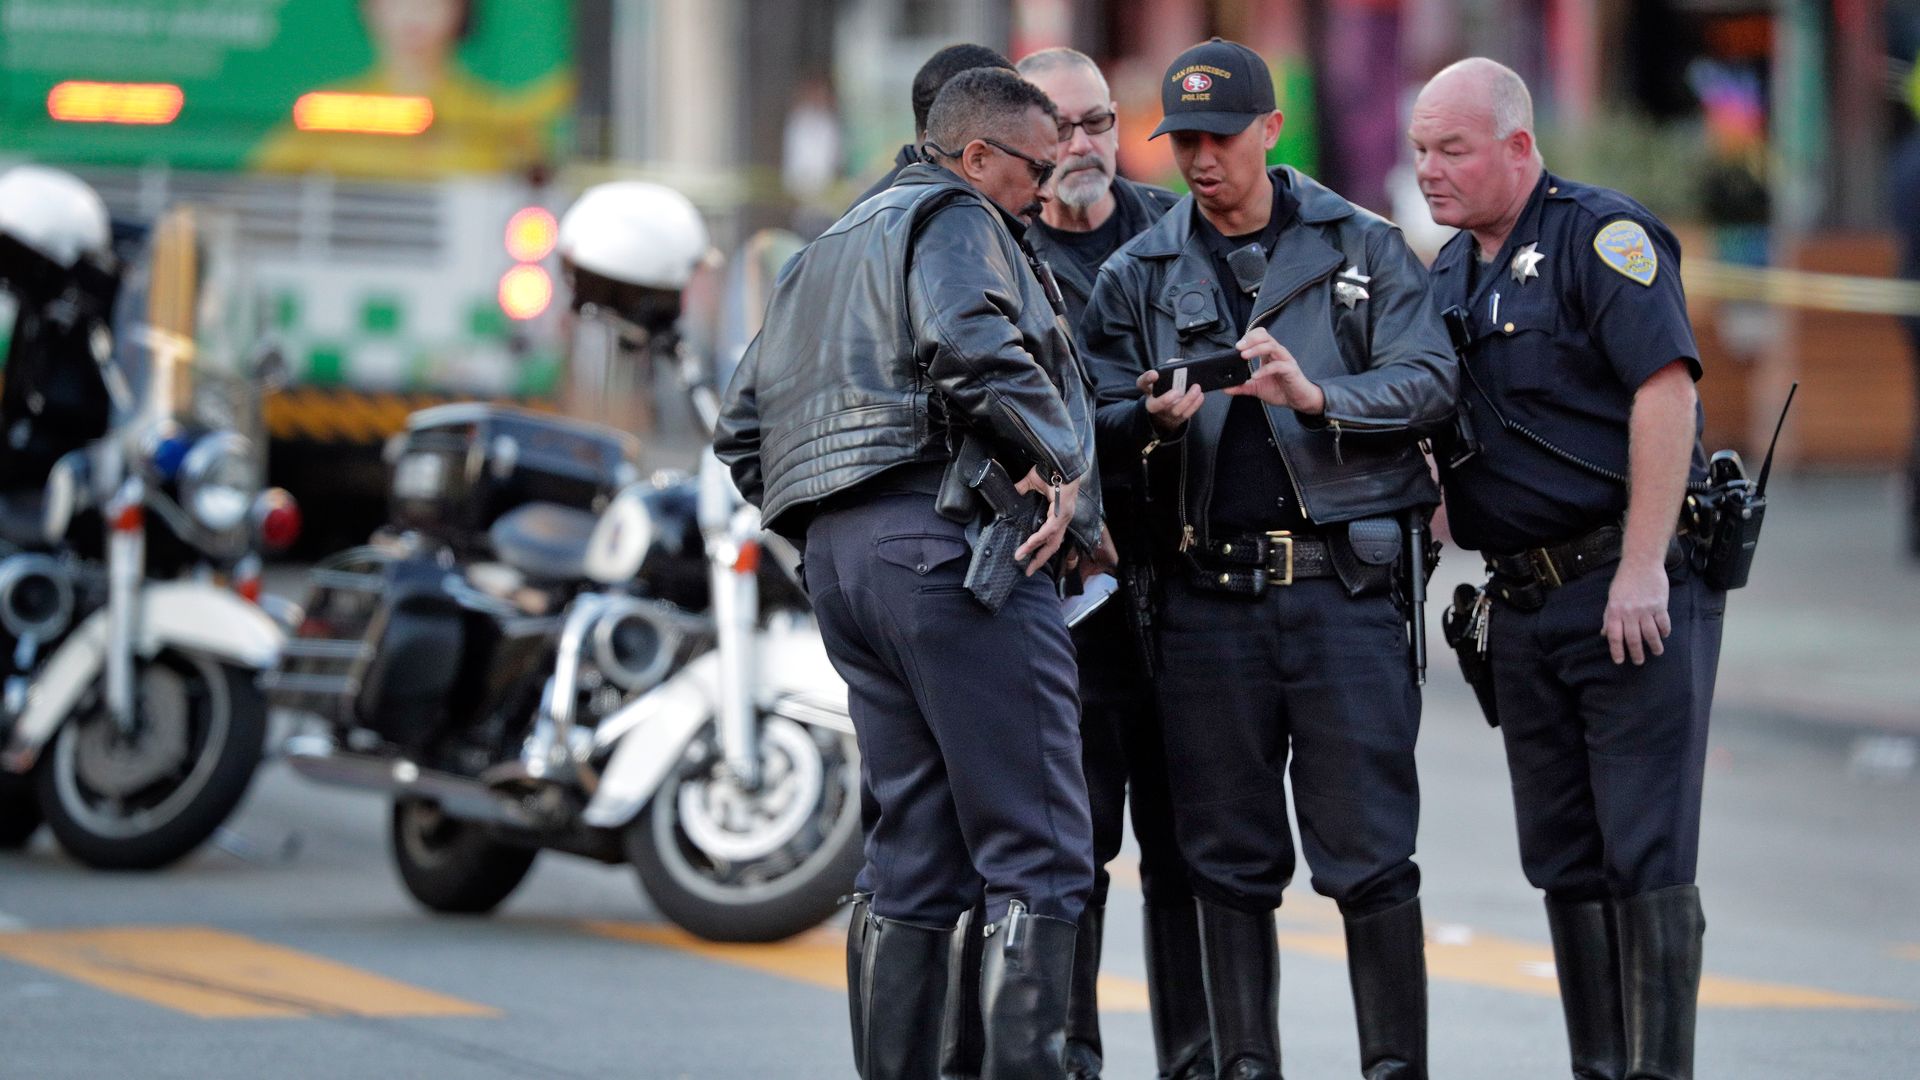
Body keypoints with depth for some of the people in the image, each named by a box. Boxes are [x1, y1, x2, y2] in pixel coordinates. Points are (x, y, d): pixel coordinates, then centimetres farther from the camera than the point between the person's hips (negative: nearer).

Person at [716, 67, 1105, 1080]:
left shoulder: (822, 255, 28)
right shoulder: (956, 221, 1)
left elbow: (742, 430, 27)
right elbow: (974, 351, -20)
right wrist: (1066, 473, -11)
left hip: (837, 559, 9)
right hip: (947, 539, -9)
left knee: (912, 855, 11)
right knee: (1039, 852, -9)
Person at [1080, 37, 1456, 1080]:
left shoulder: (1363, 248, 8)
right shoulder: (1136, 276, 12)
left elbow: (1431, 380, -2)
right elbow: (1102, 426, 7)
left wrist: (1318, 395, -17)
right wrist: (1154, 421, -15)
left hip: (1342, 588, -2)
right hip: (1205, 594, 2)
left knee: (1369, 854, -4)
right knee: (1228, 857, 5)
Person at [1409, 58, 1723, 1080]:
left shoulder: (1601, 235, -9)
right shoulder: (1449, 272, 16)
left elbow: (1666, 388, -18)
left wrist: (1643, 571, -23)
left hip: (1632, 588, -8)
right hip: (1524, 602, 8)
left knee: (1645, 854, -8)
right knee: (1564, 861, 9)